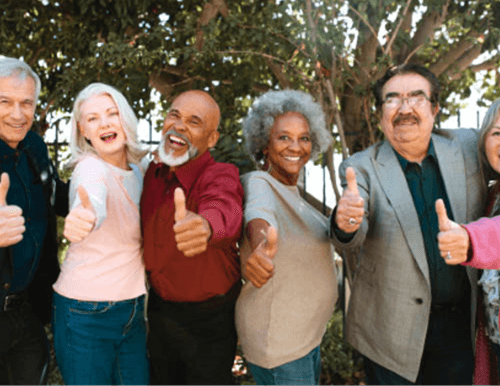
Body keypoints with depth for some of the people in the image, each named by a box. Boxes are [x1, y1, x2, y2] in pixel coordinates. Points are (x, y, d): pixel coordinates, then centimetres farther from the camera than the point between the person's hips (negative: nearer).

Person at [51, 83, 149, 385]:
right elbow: (94, 202, -40)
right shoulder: (91, 168, -16)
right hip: (87, 315, -6)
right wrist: (86, 217, -62)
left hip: (132, 309, 7)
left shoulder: (135, 171, 5)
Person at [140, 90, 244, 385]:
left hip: (209, 319, -6)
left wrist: (205, 226, -69)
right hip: (159, 310, 6)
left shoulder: (221, 176, -22)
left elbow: (224, 209, -46)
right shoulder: (153, 174, -3)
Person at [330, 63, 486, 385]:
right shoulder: (362, 168, -10)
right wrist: (346, 224, -47)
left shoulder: (468, 147, -2)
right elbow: (352, 239, -22)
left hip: (461, 322, 3)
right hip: (393, 329, -3)